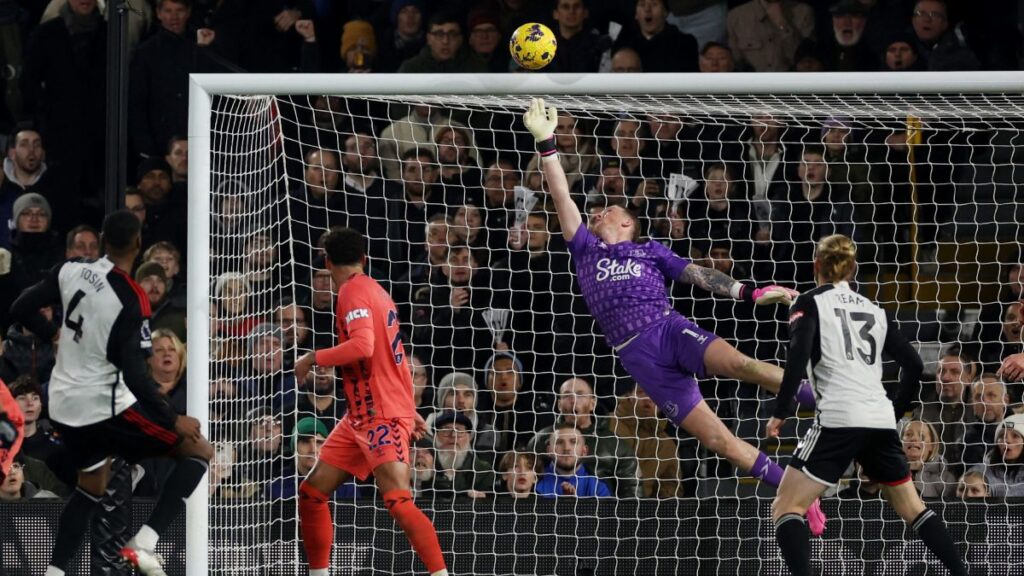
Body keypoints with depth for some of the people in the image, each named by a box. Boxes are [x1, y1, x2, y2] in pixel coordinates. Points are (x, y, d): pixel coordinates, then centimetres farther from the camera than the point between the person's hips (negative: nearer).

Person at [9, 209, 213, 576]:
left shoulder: (71, 272, -4)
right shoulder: (131, 299, -21)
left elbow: (22, 309, 7)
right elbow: (135, 375, -23)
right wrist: (173, 420, -13)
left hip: (64, 405, 7)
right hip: (103, 407, -7)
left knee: (91, 487, 27)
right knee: (200, 451, 2)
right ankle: (144, 543, -10)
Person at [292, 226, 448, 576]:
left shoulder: (354, 292, -12)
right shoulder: (374, 291, 16)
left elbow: (362, 346, -27)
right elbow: (396, 357, 24)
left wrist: (313, 358, -14)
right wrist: (408, 410, 31)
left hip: (382, 416, -10)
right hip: (361, 417, 10)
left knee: (398, 503, -21)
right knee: (312, 492, 11)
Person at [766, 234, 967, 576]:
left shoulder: (810, 303, 4)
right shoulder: (873, 310, 19)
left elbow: (799, 354, -13)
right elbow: (914, 365, 18)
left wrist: (781, 412, -10)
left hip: (839, 420, -5)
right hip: (881, 422, 5)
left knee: (786, 508, -1)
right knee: (913, 508, 20)